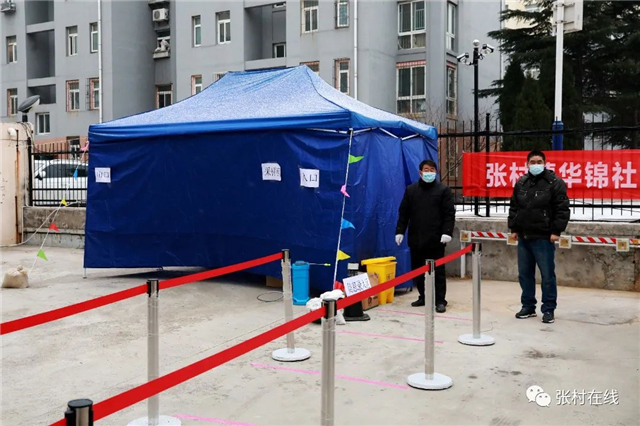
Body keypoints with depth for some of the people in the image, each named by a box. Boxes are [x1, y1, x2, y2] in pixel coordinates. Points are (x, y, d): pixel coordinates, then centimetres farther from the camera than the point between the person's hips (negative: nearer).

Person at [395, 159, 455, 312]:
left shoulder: (443, 190, 1)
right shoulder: (410, 190, 10)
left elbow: (449, 213, -4)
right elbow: (403, 212, 11)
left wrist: (447, 232, -15)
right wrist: (400, 231, 4)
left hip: (435, 239, -4)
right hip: (415, 238, 4)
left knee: (437, 271, 0)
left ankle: (440, 300, 7)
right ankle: (423, 297, 24)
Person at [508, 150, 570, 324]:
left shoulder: (555, 183, -6)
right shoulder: (520, 183, 11)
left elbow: (562, 209, -9)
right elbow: (514, 208, 17)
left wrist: (556, 231, -13)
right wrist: (514, 228, 11)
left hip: (544, 238, -5)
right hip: (524, 237, 6)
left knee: (547, 275, 0)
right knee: (525, 274, 11)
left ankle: (549, 309, 10)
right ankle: (528, 306, 23)